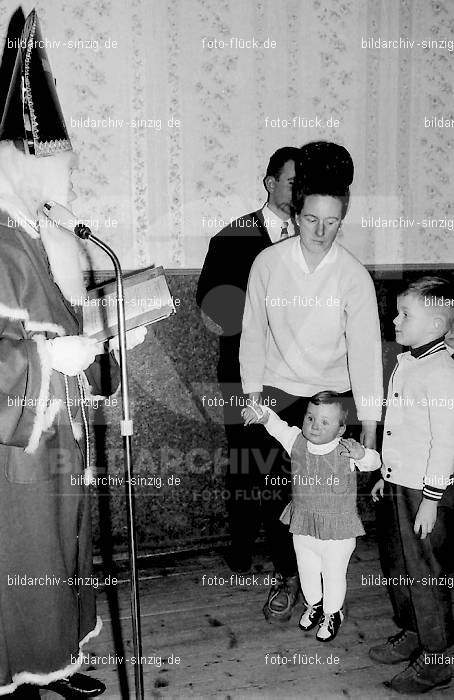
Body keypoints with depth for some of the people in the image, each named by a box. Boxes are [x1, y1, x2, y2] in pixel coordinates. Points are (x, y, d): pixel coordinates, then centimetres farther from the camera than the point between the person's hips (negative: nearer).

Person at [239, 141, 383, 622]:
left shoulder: (354, 276, -11)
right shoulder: (268, 263, -8)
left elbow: (365, 348, -10)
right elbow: (253, 331, 0)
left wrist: (369, 423, -11)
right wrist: (252, 394, 2)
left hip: (332, 397, -1)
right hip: (277, 394, 1)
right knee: (277, 492, 4)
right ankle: (286, 577, 24)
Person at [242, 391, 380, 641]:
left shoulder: (347, 450, -17)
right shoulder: (296, 441, -10)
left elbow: (374, 463, -18)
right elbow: (275, 424, -8)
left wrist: (362, 454, -39)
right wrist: (260, 412, -28)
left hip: (338, 529, -3)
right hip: (302, 526, 4)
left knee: (334, 575, 16)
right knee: (307, 571, 23)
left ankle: (333, 613, 42)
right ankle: (314, 604, 51)